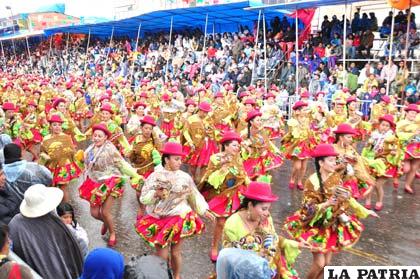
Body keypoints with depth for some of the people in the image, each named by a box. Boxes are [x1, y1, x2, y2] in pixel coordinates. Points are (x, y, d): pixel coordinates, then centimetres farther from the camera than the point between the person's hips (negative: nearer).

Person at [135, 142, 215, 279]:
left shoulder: (185, 177, -2)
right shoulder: (154, 176, -6)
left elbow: (194, 195, 9)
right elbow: (144, 198, -5)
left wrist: (204, 210, 7)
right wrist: (156, 194, -23)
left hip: (179, 219, 1)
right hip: (159, 220, 0)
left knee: (175, 252, 11)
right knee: (161, 255, 4)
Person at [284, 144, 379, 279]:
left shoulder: (336, 177, -5)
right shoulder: (312, 181, -22)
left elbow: (347, 197, 8)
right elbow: (308, 209, -21)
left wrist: (364, 211, 10)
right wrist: (327, 204, -34)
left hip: (333, 224, 6)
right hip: (316, 225, -5)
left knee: (327, 262, 13)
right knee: (319, 263, -3)